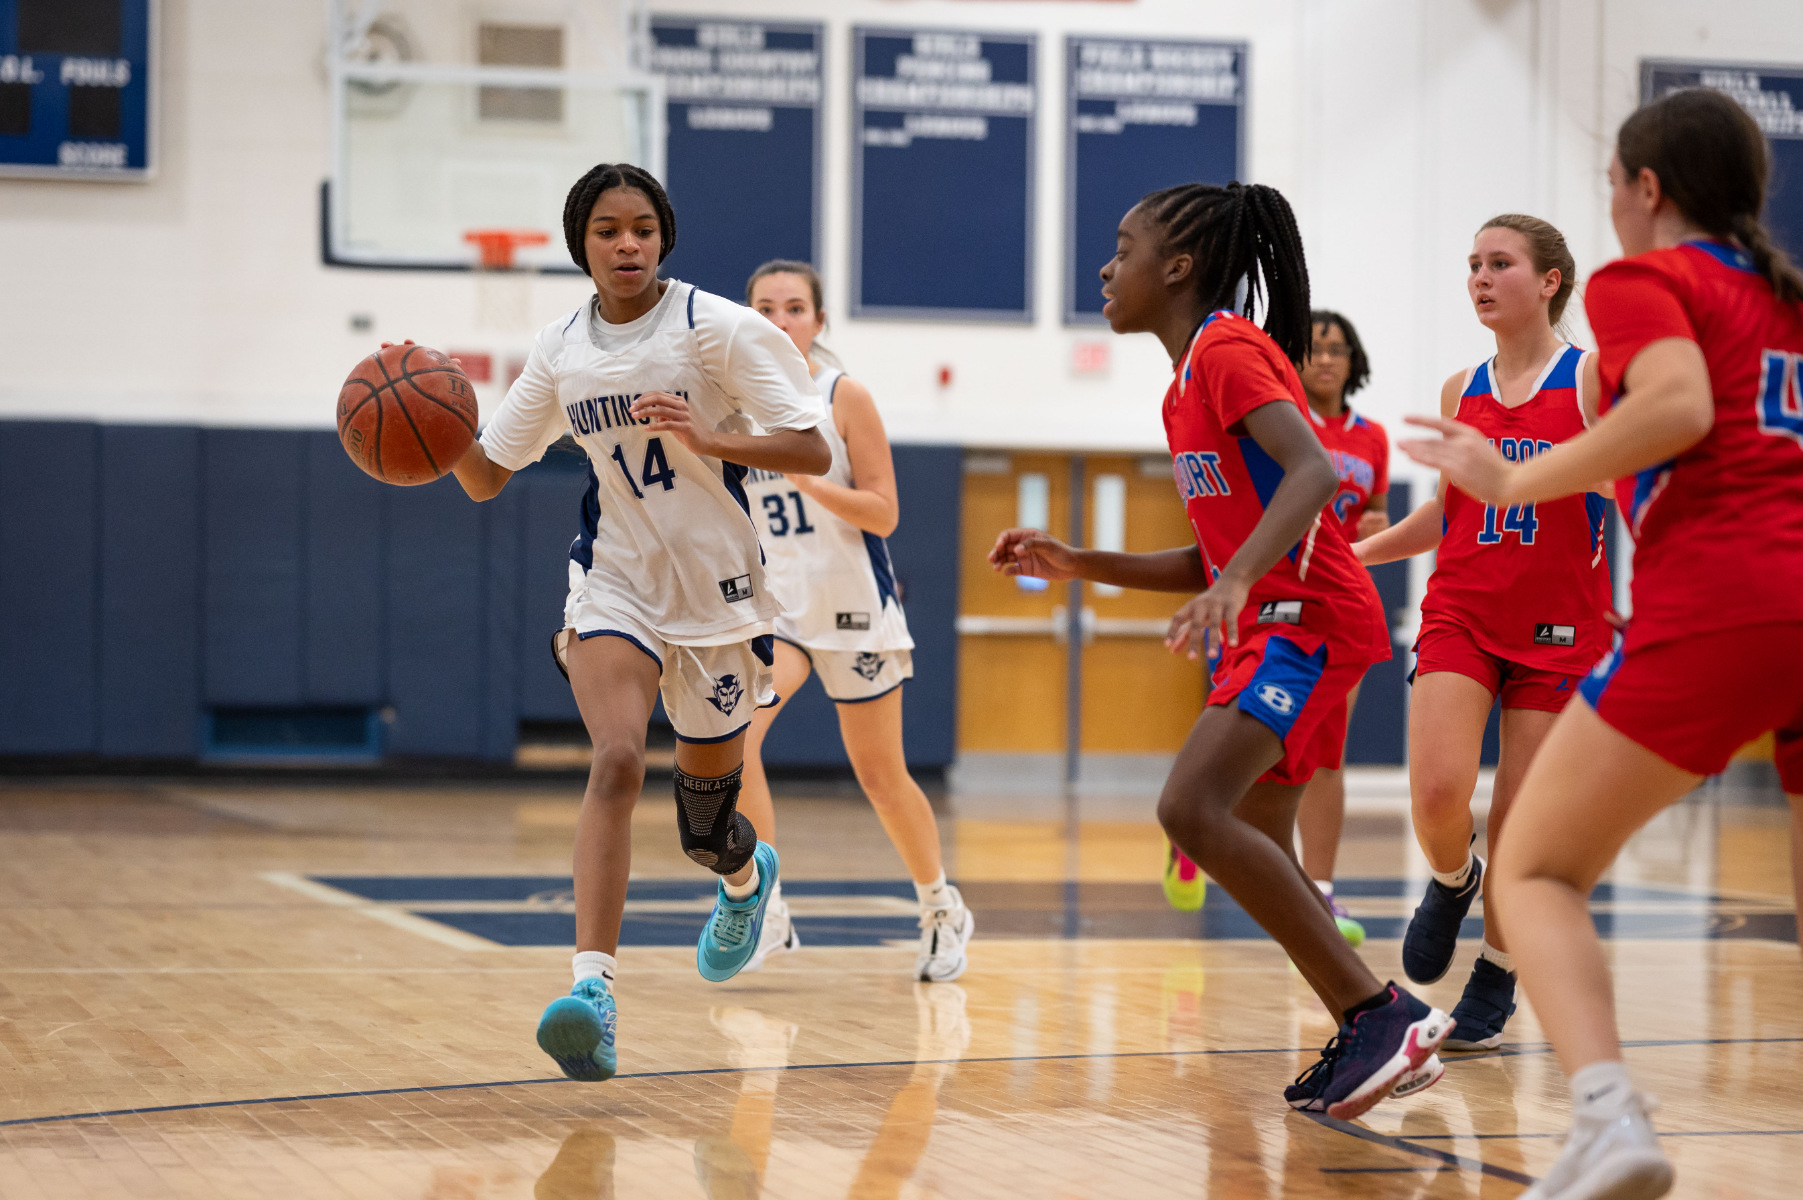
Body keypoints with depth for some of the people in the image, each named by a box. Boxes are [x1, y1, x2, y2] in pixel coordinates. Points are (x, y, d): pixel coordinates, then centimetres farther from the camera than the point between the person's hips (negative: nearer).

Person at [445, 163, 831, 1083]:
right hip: (615, 583, 1)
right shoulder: (561, 352, 1)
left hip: (716, 592, -1)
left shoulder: (717, 328, -11)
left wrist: (707, 438, -30)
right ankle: (592, 988, -33)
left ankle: (746, 876, 52)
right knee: (617, 762, -25)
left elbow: (813, 454, -14)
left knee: (706, 821, 13)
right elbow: (485, 478, 7)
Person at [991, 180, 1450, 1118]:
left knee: (1192, 809, -25)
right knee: (1255, 847, 17)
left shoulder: (1228, 348, -9)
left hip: (1309, 617, -11)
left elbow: (1313, 471, -26)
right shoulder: (1190, 382, 21)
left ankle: (1381, 1012, -24)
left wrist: (1235, 584, -37)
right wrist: (1081, 566, 15)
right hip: (1272, 623, 11)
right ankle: (1367, 1042, 25)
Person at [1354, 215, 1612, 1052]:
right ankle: (1450, 883, 16)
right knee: (1437, 795, -18)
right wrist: (1351, 555, 16)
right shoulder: (1459, 393, 9)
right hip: (1461, 614, 3)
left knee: (1518, 827, -1)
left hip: (1558, 628, -3)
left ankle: (1494, 982, 21)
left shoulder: (1595, 378, -4)